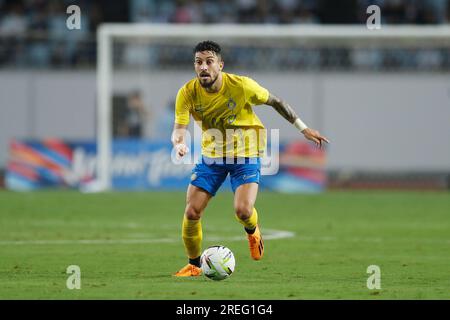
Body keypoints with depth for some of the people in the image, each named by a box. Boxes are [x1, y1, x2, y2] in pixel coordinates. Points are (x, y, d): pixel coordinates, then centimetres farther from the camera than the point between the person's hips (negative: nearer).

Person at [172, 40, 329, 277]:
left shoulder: (241, 86, -21)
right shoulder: (188, 93, -16)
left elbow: (275, 102, -5)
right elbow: (179, 128, -20)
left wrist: (303, 129, 1)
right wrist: (179, 144, -45)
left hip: (245, 154, -2)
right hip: (211, 156, 3)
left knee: (243, 211, -21)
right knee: (191, 213, -7)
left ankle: (252, 231, 19)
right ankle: (194, 264, 17)